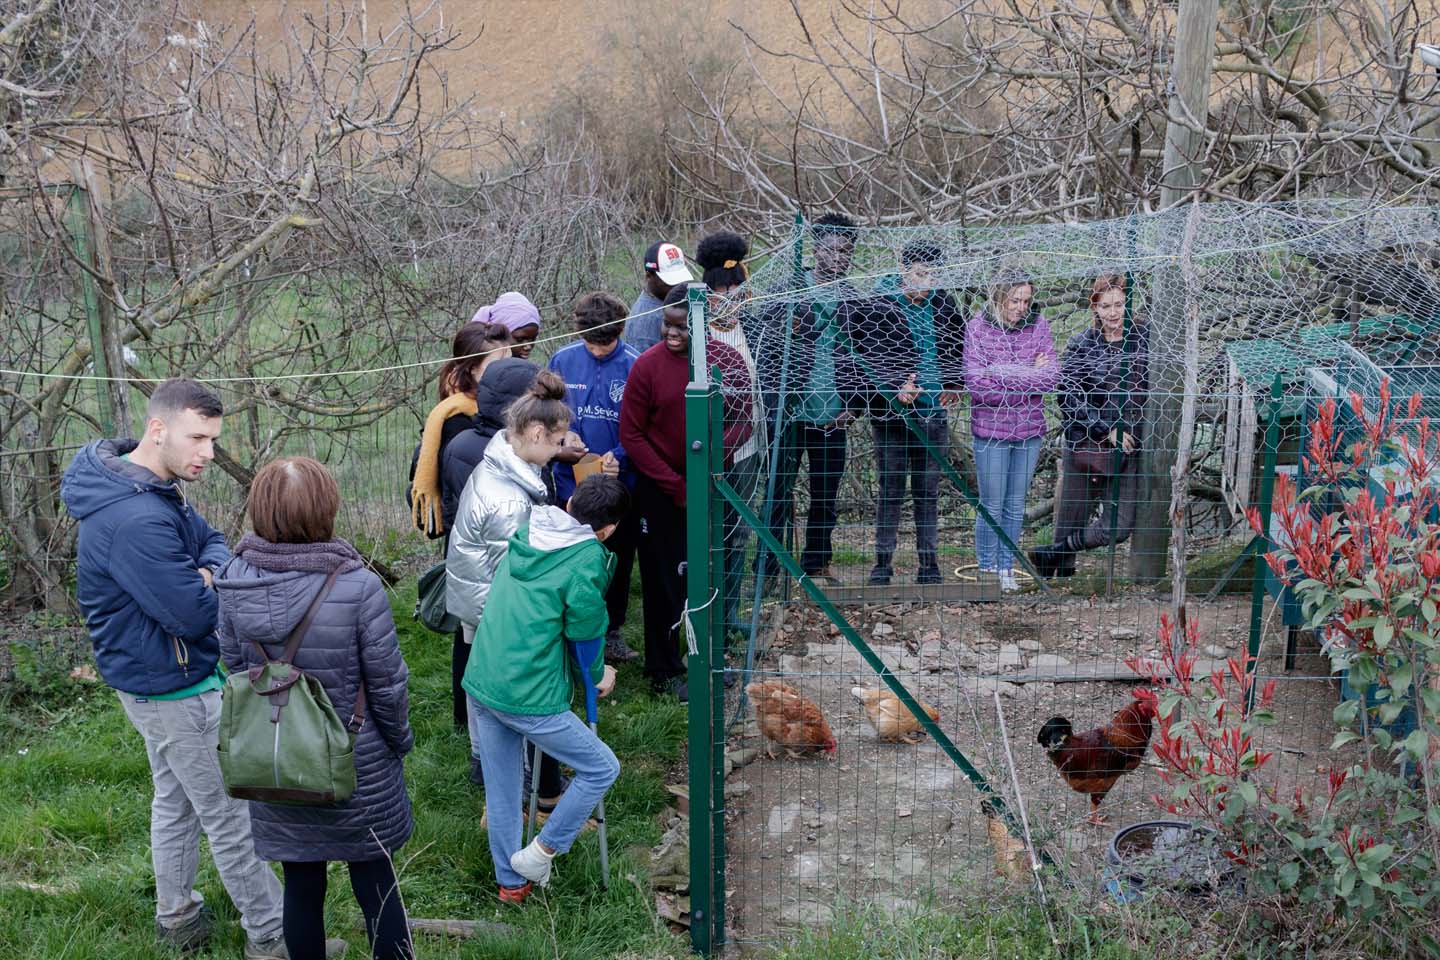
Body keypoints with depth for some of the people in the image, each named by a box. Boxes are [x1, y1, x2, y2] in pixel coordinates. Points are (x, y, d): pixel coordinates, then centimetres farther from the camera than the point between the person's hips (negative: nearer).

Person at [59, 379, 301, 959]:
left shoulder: (157, 488, 1)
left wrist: (207, 572, -14)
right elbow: (197, 616, -30)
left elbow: (211, 540, 9)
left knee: (176, 800, 24)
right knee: (232, 818, 3)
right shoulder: (135, 520, -32)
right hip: (176, 690, -11)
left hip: (157, 677, 11)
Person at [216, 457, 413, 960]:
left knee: (301, 884, 18)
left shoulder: (234, 585, -12)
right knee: (375, 881, 13)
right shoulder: (358, 587, -23)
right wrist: (401, 740, 4)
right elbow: (387, 683, -14)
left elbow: (235, 670, 0)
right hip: (356, 764, -3)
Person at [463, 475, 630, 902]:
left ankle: (510, 881, 36)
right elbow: (585, 631, -8)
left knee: (502, 787, 21)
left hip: (479, 684, 8)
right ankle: (539, 854, 15)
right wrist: (598, 675, 13)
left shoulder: (526, 534, 6)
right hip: (528, 697, -8)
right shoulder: (588, 558, -15)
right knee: (601, 769, 10)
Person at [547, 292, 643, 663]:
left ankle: (611, 631, 34)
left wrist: (621, 457, -23)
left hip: (621, 483, -1)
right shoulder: (563, 361, -5)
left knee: (619, 562, 15)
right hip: (571, 483, 1)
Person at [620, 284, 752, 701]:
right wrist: (674, 484, -10)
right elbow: (631, 435, -8)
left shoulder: (729, 361, -5)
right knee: (663, 581, 6)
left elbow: (743, 420, 2)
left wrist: (720, 448, -20)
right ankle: (664, 670, 20)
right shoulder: (648, 365, -12)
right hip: (660, 490, -2)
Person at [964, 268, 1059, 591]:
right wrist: (1028, 374, -10)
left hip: (1030, 429, 3)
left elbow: (1052, 376, -5)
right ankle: (987, 570, 17)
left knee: (1016, 505, 11)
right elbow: (977, 382, -16)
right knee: (992, 506, 3)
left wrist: (1004, 375, -14)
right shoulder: (977, 327, -8)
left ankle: (1007, 570, 22)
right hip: (991, 430, -3)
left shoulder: (1038, 325, 1)